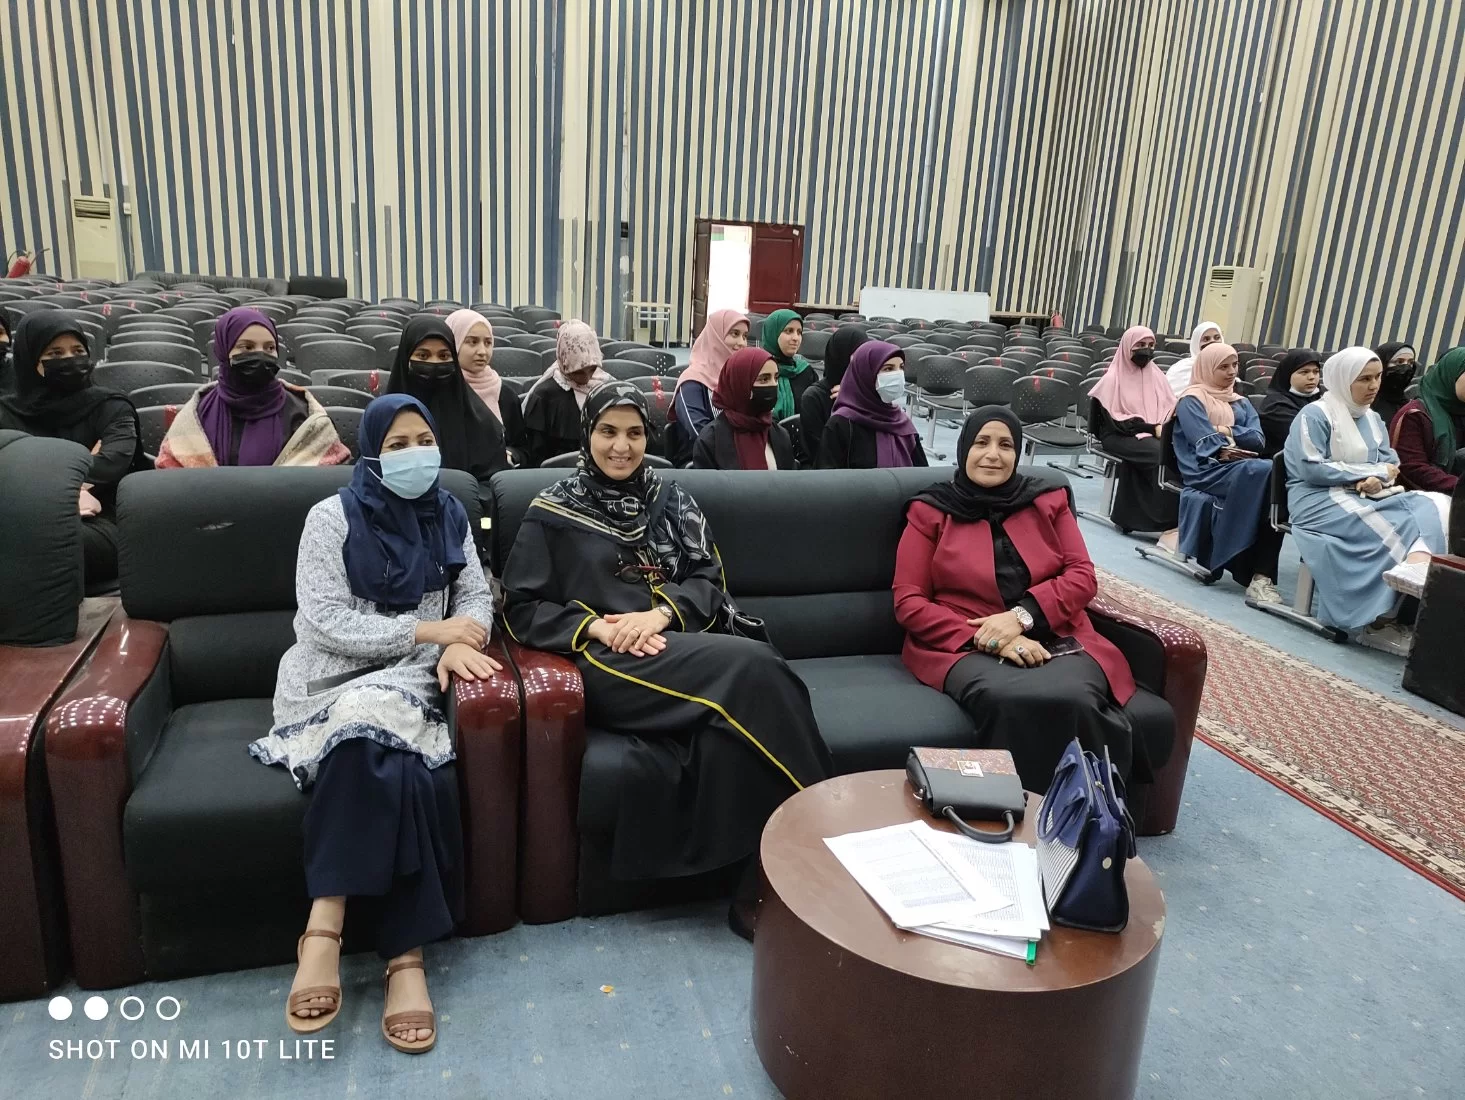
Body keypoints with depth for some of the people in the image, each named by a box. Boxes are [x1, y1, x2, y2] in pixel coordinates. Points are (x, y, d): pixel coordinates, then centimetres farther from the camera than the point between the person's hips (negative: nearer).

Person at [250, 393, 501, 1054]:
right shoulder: (333, 517, -3)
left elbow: (476, 596, 11)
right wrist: (429, 630, -15)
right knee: (395, 762, -33)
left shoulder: (448, 515, 11)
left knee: (376, 749, -32)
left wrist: (459, 644, -12)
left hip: (412, 676, 3)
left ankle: (325, 927, -28)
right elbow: (326, 620, -12)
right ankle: (405, 956, -29)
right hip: (335, 675, -2)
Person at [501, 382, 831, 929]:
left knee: (726, 731, -34)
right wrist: (593, 626, -10)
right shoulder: (554, 511, 9)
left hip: (682, 647, 3)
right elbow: (521, 610, 7)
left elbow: (710, 581, 12)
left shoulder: (671, 499, 18)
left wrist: (661, 613, -9)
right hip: (608, 662, -3)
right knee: (751, 670, -30)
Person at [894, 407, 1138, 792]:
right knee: (1010, 701, -37)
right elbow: (908, 602, 1)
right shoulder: (931, 512, 8)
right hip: (967, 648, -2)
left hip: (1056, 640, 2)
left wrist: (1023, 615, -11)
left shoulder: (1048, 502, 16)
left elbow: (1083, 576, 8)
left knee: (1070, 700, -34)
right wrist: (987, 639, -12)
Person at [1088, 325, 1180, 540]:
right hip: (1120, 436, -5)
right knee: (1163, 454, -33)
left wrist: (1167, 427, -10)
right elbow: (1115, 420, -11)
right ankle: (1171, 522, -29)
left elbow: (1171, 408, 13)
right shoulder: (1113, 378, -3)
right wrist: (1152, 428, -18)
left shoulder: (1156, 375, 15)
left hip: (1156, 435, 5)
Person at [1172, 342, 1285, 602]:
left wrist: (1226, 431, -4)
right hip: (1206, 471, -5)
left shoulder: (1242, 403, 26)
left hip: (1243, 469, 5)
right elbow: (1205, 443, -7)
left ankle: (1263, 574, -34)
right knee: (1263, 470, -35)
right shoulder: (1191, 401, 8)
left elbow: (1258, 440, 9)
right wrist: (1237, 449, -14)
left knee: (1276, 478, -31)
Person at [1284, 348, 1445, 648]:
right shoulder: (1315, 415, -5)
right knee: (1395, 526, -29)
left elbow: (1391, 463, 14)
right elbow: (1311, 469, -15)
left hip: (1365, 497, 7)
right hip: (1320, 499, -7)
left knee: (1423, 506, -23)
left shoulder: (1372, 419, 19)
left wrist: (1376, 481, -11)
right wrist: (1373, 471, -11)